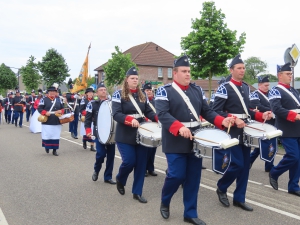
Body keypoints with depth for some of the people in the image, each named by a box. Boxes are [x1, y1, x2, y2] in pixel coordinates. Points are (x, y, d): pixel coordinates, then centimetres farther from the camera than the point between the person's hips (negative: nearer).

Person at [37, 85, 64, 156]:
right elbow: (39, 108, -5)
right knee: (47, 136, 0)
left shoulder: (58, 99, 10)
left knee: (56, 136, 6)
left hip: (57, 122, 4)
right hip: (47, 122, -3)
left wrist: (61, 111, -6)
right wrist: (45, 113, -19)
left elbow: (62, 108, 15)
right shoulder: (44, 99, -3)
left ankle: (55, 150, 16)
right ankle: (46, 147, 27)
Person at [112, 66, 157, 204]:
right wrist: (130, 119, -31)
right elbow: (116, 114, -15)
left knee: (141, 164, 5)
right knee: (129, 161, -9)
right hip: (125, 136, -5)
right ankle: (120, 180, 25)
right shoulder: (119, 94, -6)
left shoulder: (142, 95, 10)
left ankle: (137, 192, 17)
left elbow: (148, 111, 9)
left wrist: (158, 118, -12)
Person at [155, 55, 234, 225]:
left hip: (195, 141, 6)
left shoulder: (197, 90, 12)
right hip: (176, 143, -5)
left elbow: (206, 111, 12)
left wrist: (222, 121, -5)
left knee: (194, 178, 8)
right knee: (177, 176, -5)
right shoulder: (165, 91, -6)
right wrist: (180, 127, -32)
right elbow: (162, 114, -18)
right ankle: (165, 202, 26)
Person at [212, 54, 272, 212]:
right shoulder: (224, 88, -10)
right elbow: (216, 111, -14)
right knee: (237, 164, -9)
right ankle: (221, 188, 17)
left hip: (245, 132, 7)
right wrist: (234, 120, -23)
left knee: (245, 165, 8)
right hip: (232, 133, -7)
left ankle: (239, 198, 19)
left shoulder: (246, 88, 13)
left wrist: (261, 116, 3)